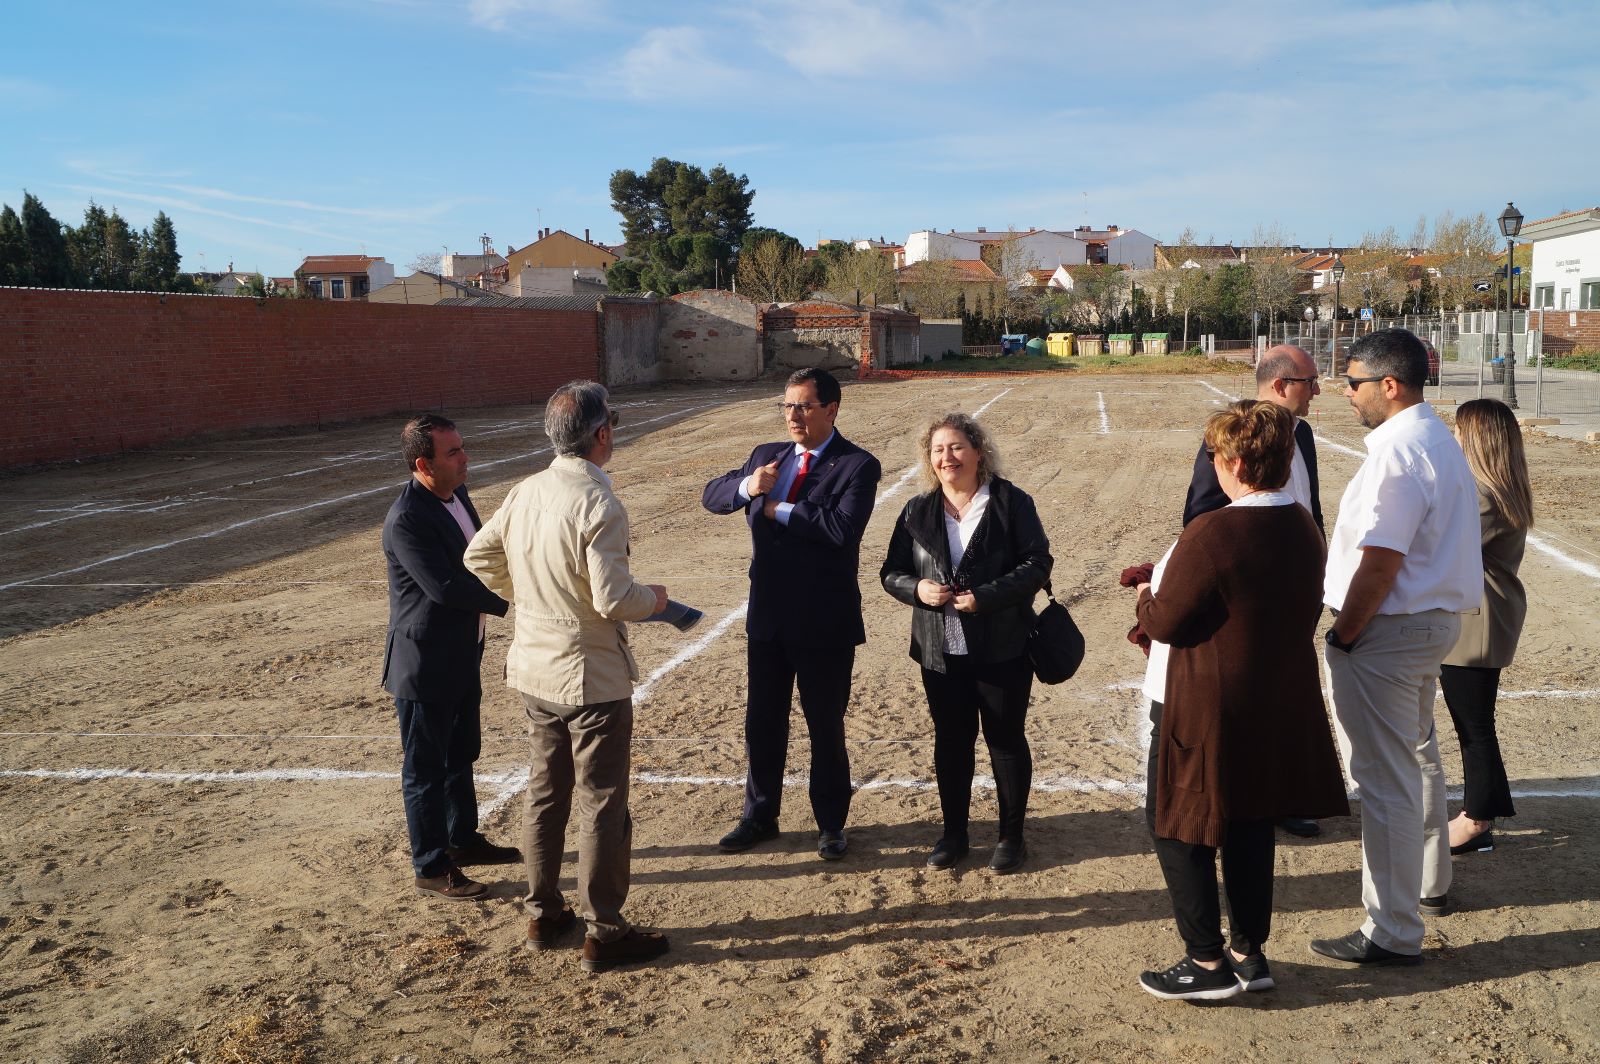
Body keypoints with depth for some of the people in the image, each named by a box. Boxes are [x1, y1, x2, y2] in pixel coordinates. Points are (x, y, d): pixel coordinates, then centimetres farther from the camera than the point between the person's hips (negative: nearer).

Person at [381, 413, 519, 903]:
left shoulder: (456, 494, 4)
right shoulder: (406, 519, -24)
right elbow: (444, 587, -29)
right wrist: (510, 601, -23)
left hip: (462, 656, 9)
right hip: (424, 664, -9)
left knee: (460, 756, 23)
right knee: (425, 769, 6)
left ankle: (464, 839, 41)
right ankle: (431, 868, 19)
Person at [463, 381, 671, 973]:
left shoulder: (525, 492, 1)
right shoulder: (597, 504, -22)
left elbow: (478, 558, 11)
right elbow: (613, 599, -26)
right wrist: (653, 598, -6)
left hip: (535, 673, 7)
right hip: (593, 679, -7)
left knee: (545, 794, 18)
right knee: (602, 807, 4)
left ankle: (543, 916, 31)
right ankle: (604, 933, 14)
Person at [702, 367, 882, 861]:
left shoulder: (857, 465, -11)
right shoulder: (767, 455, 8)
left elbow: (843, 528, -26)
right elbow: (711, 495, 6)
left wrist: (777, 509, -16)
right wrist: (746, 486, -16)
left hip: (824, 622, -5)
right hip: (767, 617, 5)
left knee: (826, 728, 9)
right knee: (762, 722, 16)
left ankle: (831, 824, 28)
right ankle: (759, 816, 34)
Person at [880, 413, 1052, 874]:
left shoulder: (1011, 503, -6)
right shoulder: (918, 512, 5)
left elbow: (1036, 563, -11)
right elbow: (891, 571, 8)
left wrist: (985, 597, -21)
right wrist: (917, 588, -14)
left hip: (1002, 650, -3)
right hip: (940, 652, 3)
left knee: (1006, 740, 8)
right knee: (950, 741, 13)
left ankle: (1011, 835, 24)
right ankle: (953, 832, 29)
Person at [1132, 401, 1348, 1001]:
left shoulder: (1210, 535, -24)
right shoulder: (1305, 529, 2)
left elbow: (1165, 623, -18)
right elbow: (1303, 613, 12)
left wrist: (1146, 599, 3)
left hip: (1210, 714, -8)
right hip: (1282, 709, 8)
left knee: (1180, 830, 8)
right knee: (1252, 829, 19)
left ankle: (1208, 964, 13)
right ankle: (1250, 953, 29)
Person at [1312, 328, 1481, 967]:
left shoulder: (1399, 452, -22)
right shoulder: (1440, 441, 11)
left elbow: (1380, 563, -26)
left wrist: (1344, 636, -16)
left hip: (1387, 629, -11)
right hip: (1434, 620, 11)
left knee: (1385, 781, -3)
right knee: (1418, 756, 26)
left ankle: (1393, 933, 6)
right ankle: (1430, 884, 45)